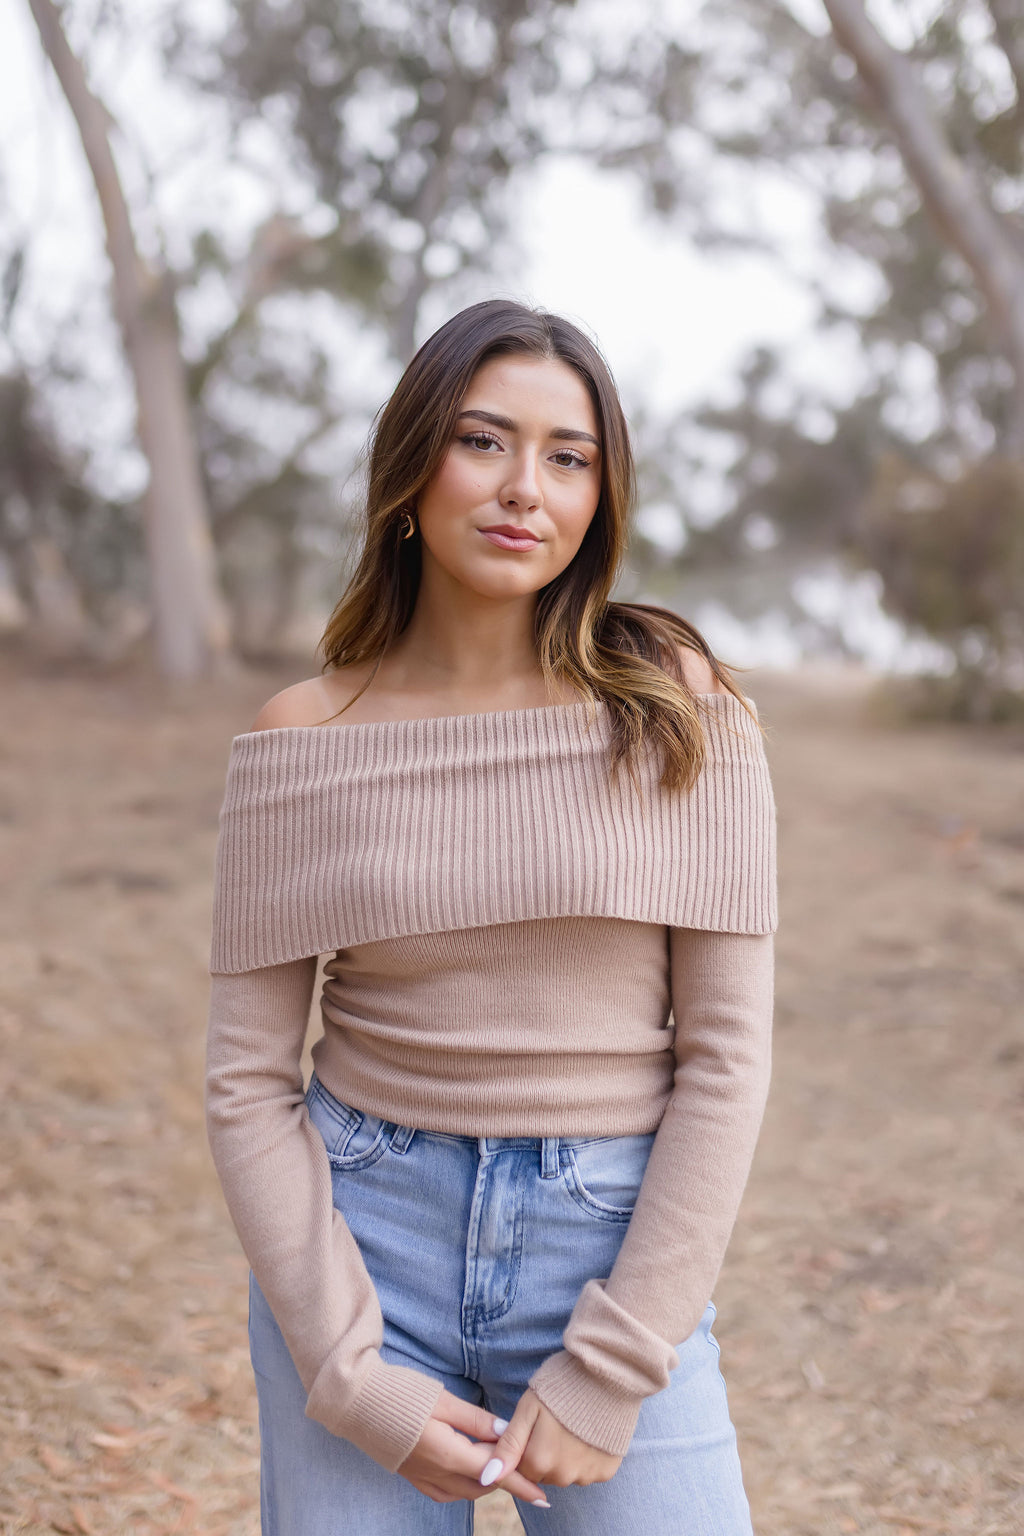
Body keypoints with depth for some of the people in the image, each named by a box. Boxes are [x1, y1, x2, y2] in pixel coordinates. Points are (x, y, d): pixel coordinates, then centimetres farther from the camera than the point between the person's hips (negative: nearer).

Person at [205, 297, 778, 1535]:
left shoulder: (676, 706, -6)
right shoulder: (302, 737, -3)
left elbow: (727, 1051, -7)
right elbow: (248, 1077, -1)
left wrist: (608, 1375, -9)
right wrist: (354, 1380, -7)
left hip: (616, 1258, 0)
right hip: (362, 1250, 1)